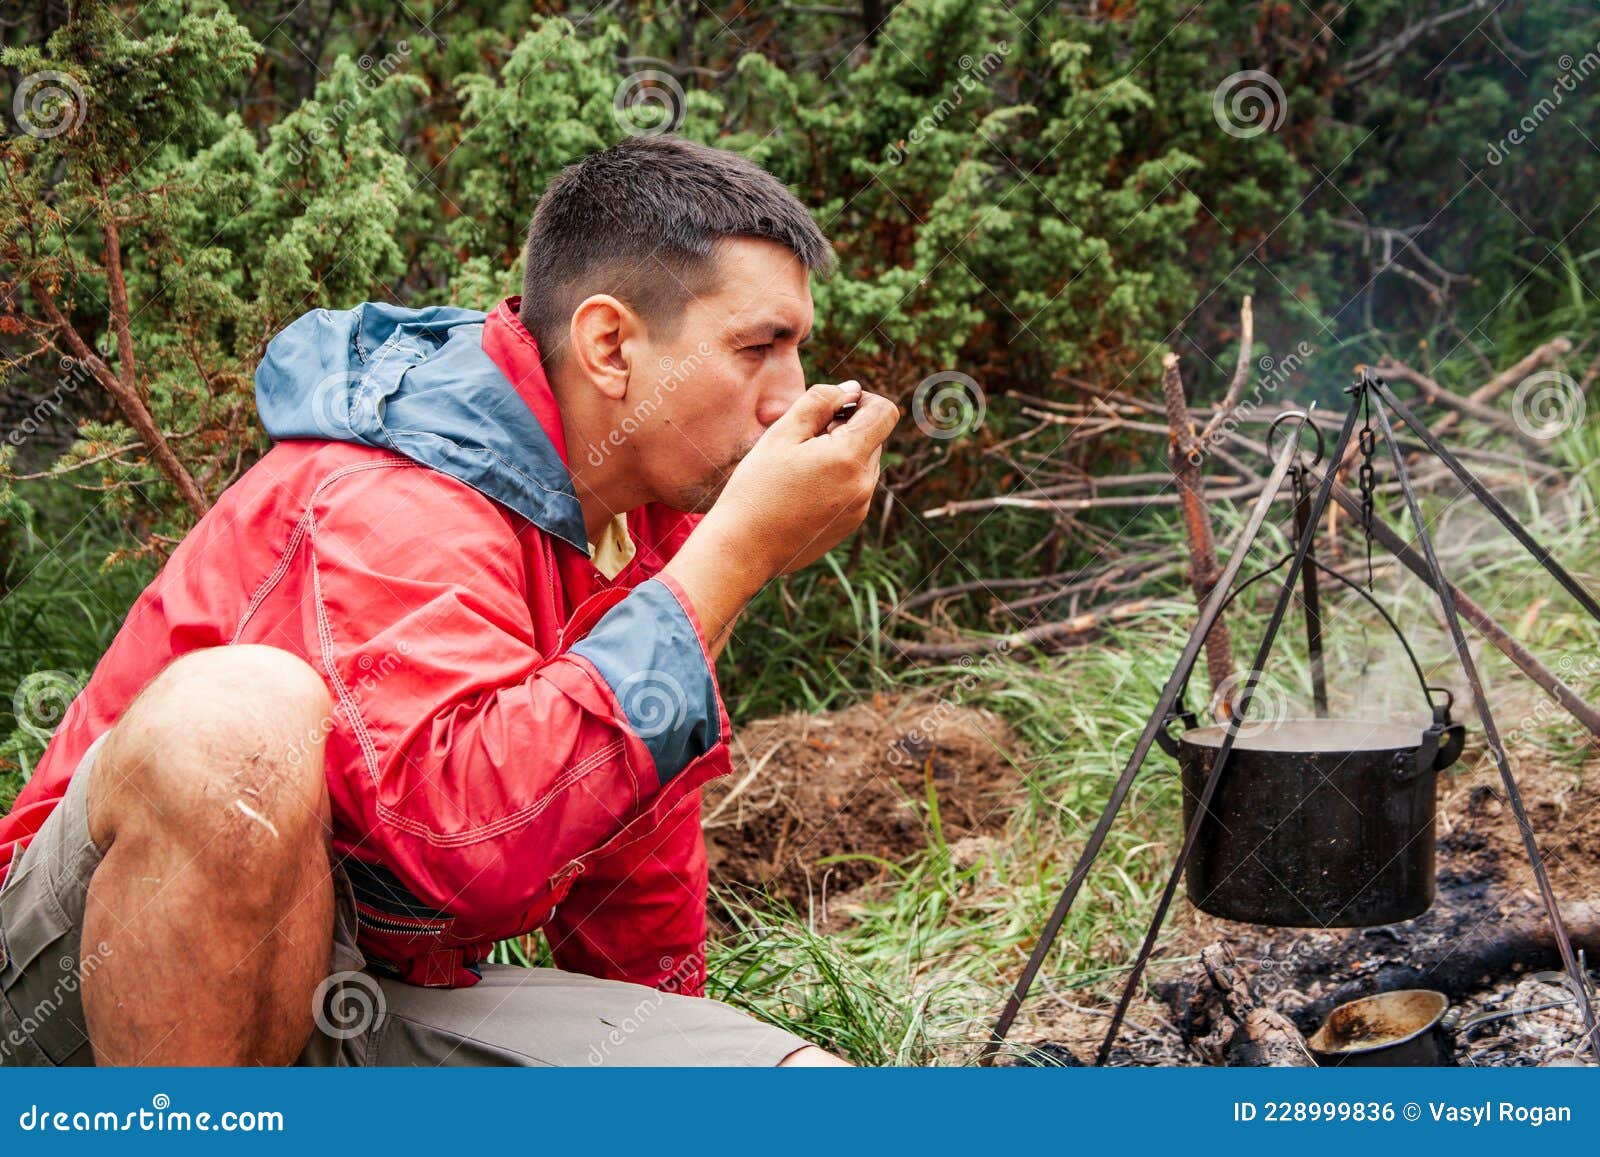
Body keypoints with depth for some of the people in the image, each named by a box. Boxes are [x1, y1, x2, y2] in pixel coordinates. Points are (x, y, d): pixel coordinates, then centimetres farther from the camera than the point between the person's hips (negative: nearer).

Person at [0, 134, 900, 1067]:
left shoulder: (648, 516, 8)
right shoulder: (386, 507, -20)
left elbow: (641, 846, 19)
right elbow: (473, 831, -38)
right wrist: (734, 559, -31)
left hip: (397, 999, 7)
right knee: (241, 718, -39)